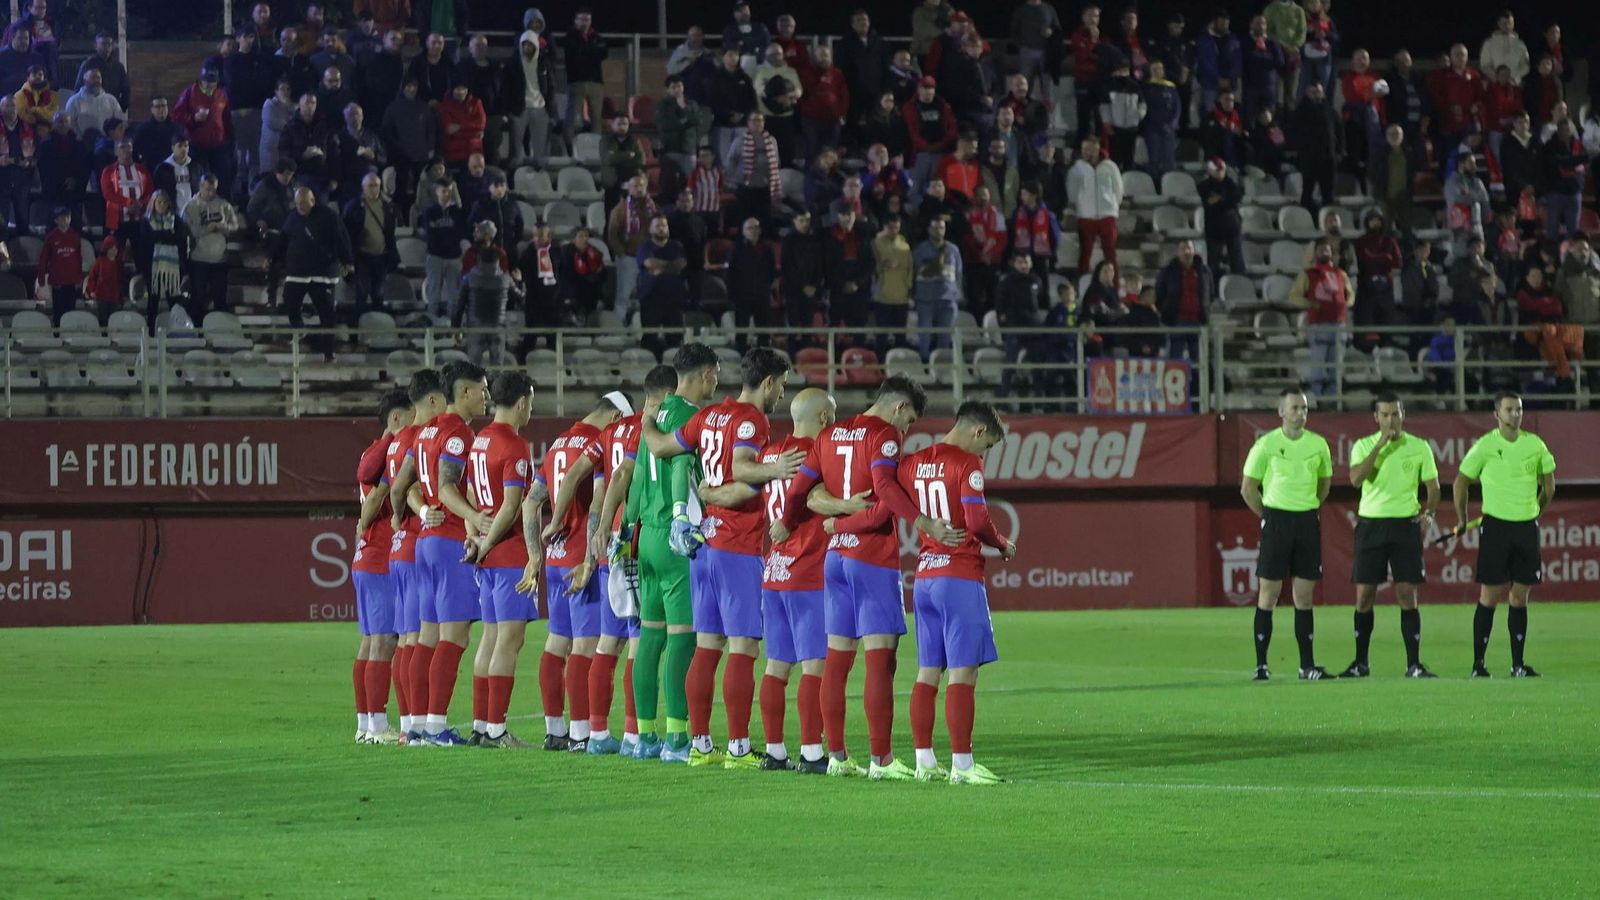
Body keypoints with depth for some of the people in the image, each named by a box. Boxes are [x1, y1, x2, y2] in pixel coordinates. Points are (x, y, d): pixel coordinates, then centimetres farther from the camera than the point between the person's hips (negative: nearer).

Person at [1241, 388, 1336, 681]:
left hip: (1308, 522, 3)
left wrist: (1309, 509, 13)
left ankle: (1307, 665, 9)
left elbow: (1325, 482, 20)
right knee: (1268, 595, -3)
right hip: (1276, 521, -3)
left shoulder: (1317, 444, 6)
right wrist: (1266, 516, 1)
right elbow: (1248, 487, 2)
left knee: (1304, 596, 5)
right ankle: (1261, 665, 1)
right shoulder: (1266, 444, -4)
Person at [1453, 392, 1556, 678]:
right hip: (1495, 527, -3)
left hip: (1527, 526, 3)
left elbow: (1549, 485, 18)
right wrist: (1462, 520, 9)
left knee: (1520, 598, 5)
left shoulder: (1535, 445, 4)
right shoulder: (1484, 446, -5)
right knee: (1489, 597, -4)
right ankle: (1478, 663, 0)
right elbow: (1461, 483, 5)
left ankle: (1518, 663, 10)